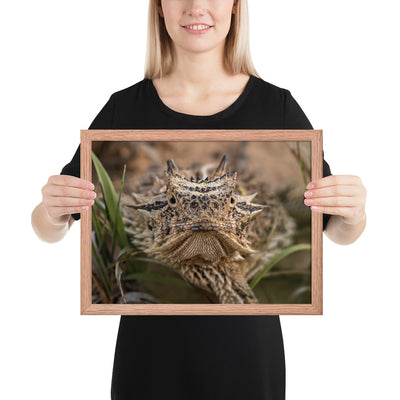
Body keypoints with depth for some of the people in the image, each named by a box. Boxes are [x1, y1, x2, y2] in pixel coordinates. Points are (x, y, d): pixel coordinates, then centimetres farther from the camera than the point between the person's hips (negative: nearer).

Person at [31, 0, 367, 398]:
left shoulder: (277, 106, -6)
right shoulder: (125, 108, -5)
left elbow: (337, 231, 2)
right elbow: (48, 231, 0)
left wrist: (353, 214, -21)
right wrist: (53, 210, -23)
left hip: (246, 343, 0)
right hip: (149, 343, 1)